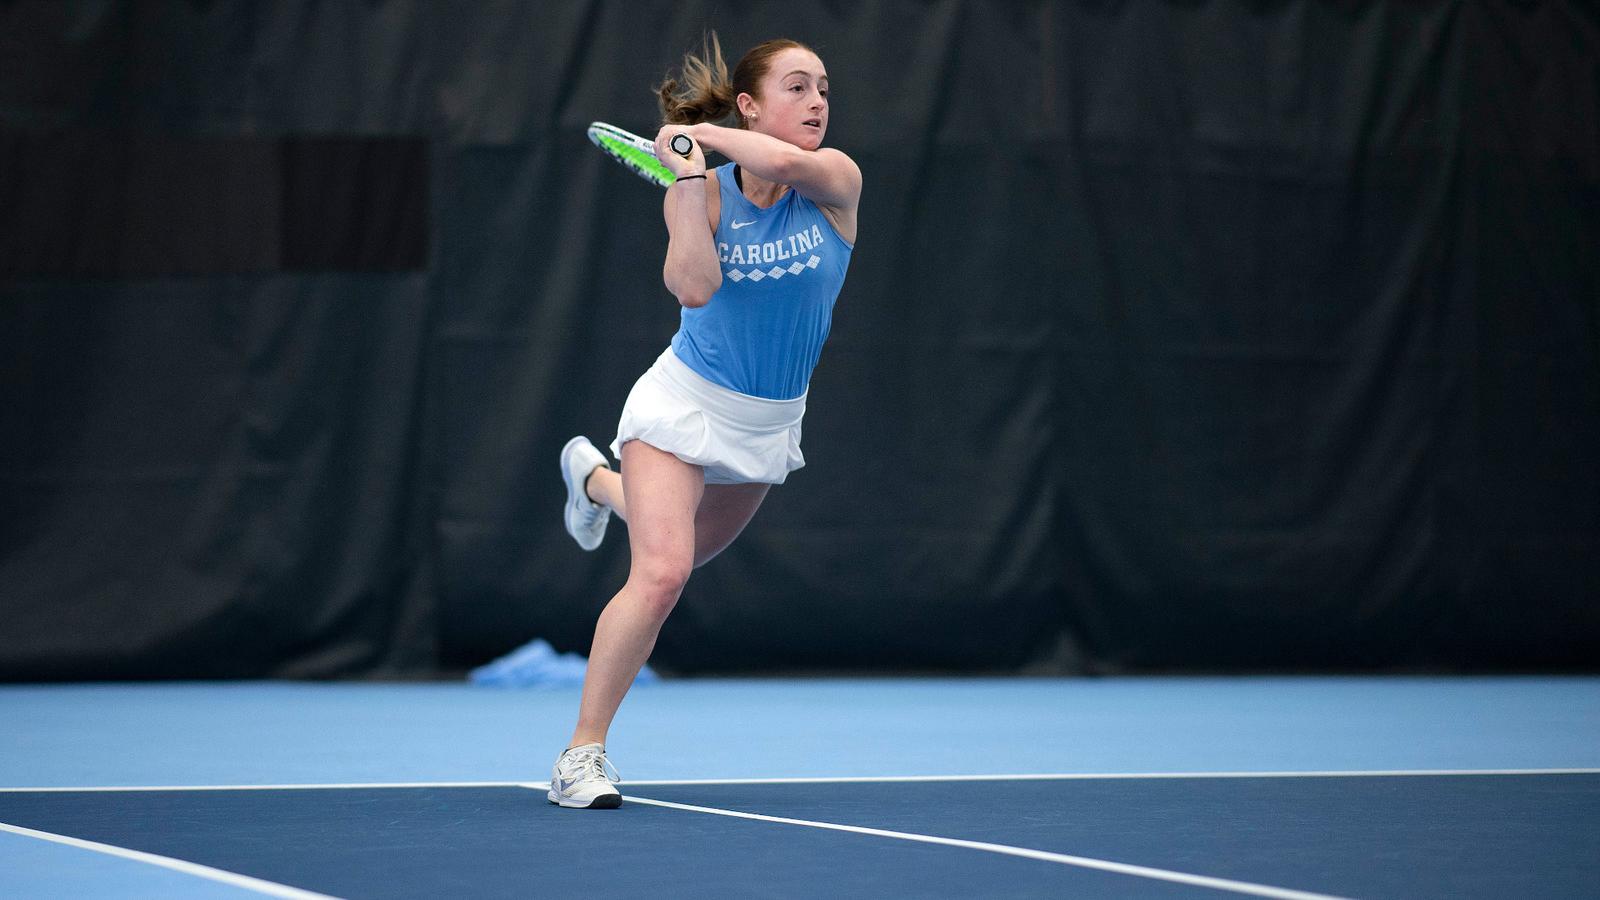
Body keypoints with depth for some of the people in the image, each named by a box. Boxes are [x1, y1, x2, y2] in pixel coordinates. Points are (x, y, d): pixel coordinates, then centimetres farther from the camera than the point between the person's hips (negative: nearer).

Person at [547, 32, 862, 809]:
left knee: (684, 553, 26)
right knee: (661, 572, -23)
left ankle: (595, 477, 59)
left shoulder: (837, 182, -11)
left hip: (769, 424, 4)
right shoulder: (702, 194, -13)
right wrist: (688, 176, -29)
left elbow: (788, 162, -35)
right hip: (685, 404, -4)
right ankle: (583, 753, -13)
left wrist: (702, 132, -23)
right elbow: (694, 287, -29)